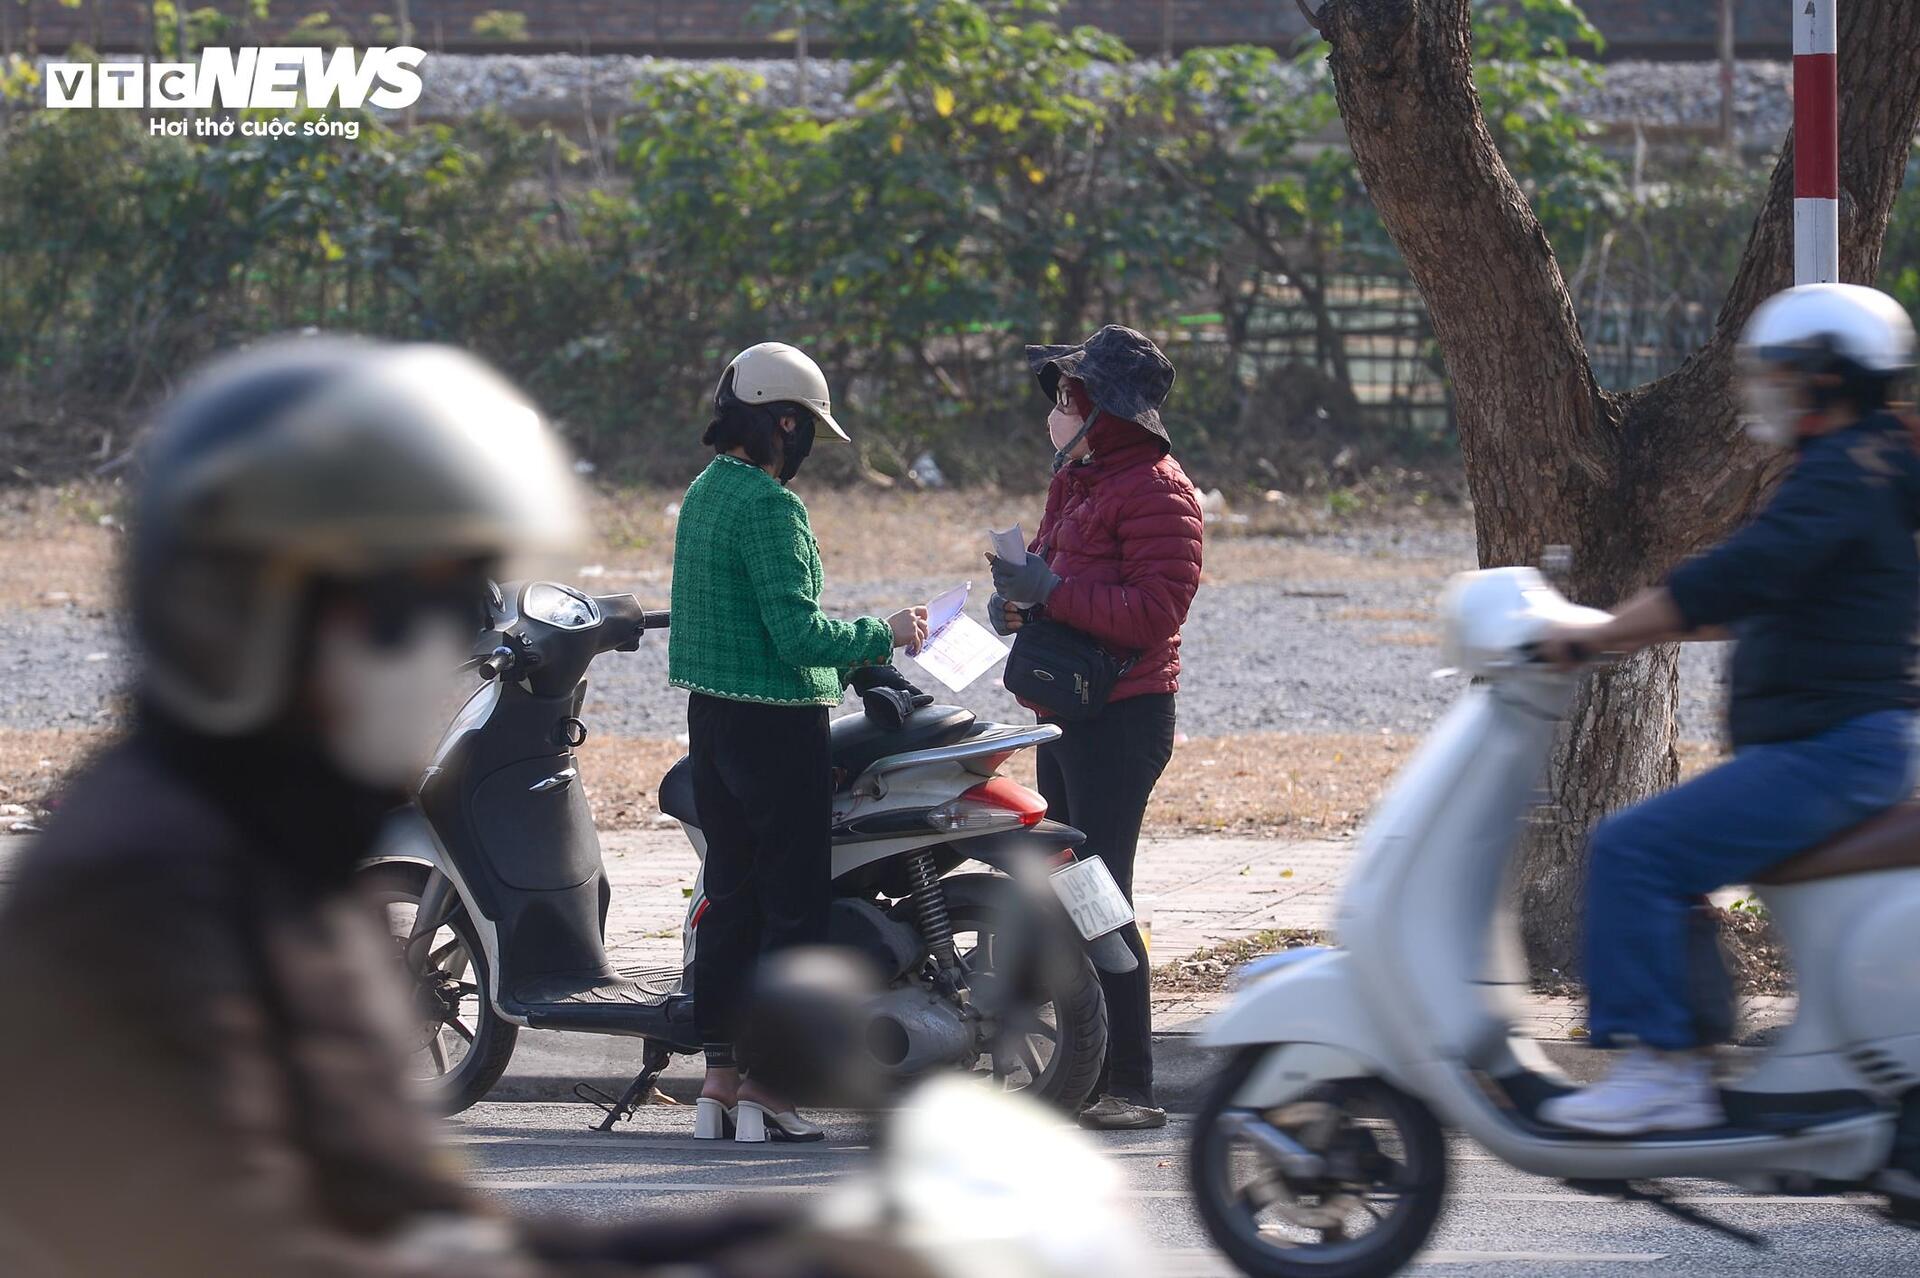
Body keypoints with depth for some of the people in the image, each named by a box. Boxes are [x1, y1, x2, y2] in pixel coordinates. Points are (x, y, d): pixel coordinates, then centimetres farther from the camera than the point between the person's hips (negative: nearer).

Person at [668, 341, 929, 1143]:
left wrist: (860, 660, 22)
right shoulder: (768, 505, -17)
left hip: (712, 716, 9)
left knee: (728, 897, 12)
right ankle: (766, 1086, -3)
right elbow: (798, 631, -22)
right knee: (793, 903, -3)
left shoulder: (703, 494, 13)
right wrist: (881, 635, -7)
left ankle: (718, 1082, 13)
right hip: (777, 721, -9)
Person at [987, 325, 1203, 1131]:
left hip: (1122, 720, -10)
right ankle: (1084, 1074, 20)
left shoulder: (1156, 493, -13)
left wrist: (1052, 591, -24)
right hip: (1068, 711, 10)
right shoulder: (1077, 483, 19)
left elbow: (1157, 610, -21)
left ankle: (1130, 1085, -11)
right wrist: (1014, 600, 7)